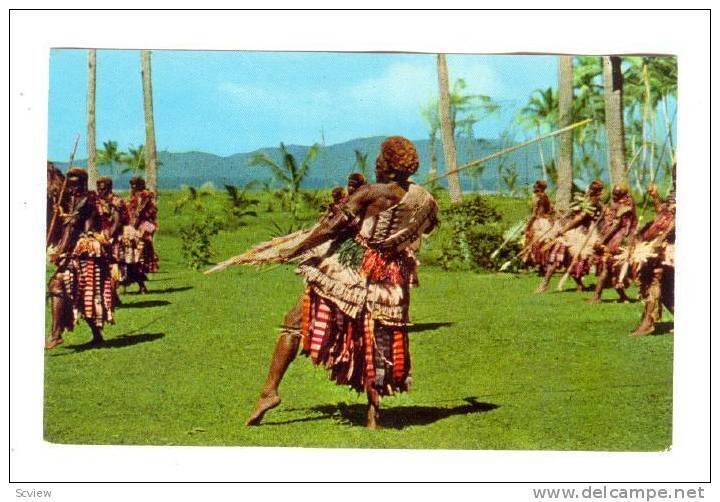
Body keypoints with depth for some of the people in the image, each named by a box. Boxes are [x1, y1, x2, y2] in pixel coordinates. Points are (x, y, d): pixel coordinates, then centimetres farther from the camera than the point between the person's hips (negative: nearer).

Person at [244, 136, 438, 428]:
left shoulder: (373, 192, -12)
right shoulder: (426, 201, 2)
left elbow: (333, 225, -15)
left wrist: (294, 250, -9)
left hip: (349, 267, -5)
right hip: (389, 279, 5)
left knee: (295, 323, 2)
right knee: (376, 340, 15)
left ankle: (270, 390, -4)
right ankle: (373, 412, 12)